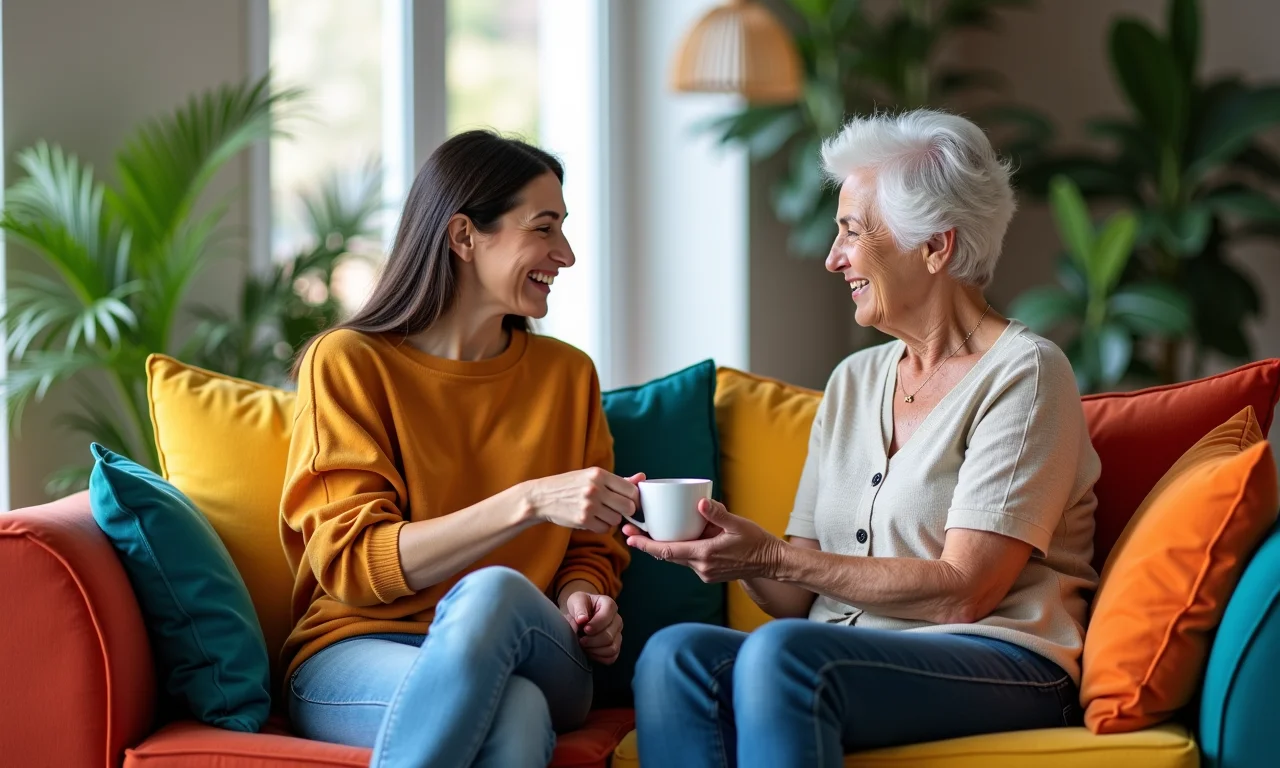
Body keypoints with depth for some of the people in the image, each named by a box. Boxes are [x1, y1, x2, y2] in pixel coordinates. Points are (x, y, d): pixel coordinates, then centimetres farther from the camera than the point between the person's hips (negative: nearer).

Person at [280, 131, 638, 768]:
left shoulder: (567, 374, 15)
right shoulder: (348, 362, 2)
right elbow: (349, 561, -9)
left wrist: (582, 598, -6)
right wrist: (530, 502, -19)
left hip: (537, 660, 3)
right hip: (356, 653, -3)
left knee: (496, 590, -36)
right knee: (515, 708, -39)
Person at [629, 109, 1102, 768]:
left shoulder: (1023, 373, -4)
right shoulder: (854, 381, 19)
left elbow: (963, 591, -13)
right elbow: (797, 599, 15)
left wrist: (774, 557, -13)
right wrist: (730, 547, -7)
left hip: (1002, 666, -6)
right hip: (847, 652, 6)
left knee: (779, 653, -35)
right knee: (675, 653, -25)